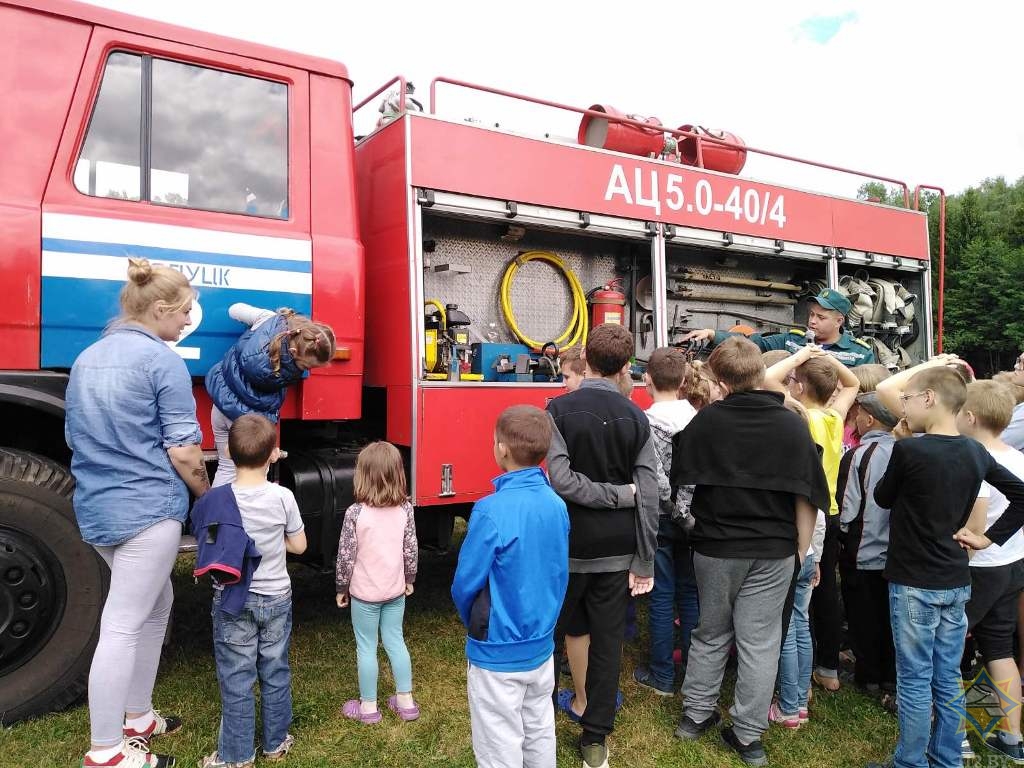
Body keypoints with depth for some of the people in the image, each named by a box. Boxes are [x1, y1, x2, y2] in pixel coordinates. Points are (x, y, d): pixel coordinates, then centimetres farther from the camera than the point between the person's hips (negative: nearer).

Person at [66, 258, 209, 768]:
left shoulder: (86, 358, 12)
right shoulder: (162, 360, -13)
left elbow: (75, 438, 19)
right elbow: (183, 452, -15)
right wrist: (205, 495, 2)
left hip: (96, 509, 9)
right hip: (147, 510, -9)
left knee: (156, 603, 21)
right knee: (122, 626, -1)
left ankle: (137, 717, 31)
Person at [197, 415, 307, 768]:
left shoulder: (214, 499, -15)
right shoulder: (283, 497, -16)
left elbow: (205, 547, -2)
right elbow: (298, 545, -4)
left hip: (232, 602, 0)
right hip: (276, 598, 1)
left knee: (236, 679, 11)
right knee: (275, 673, 16)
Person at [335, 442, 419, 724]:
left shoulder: (356, 513, -19)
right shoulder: (405, 509, -8)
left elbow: (346, 556, -13)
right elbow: (411, 550, 0)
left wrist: (342, 588, 2)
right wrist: (409, 580, 15)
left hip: (365, 592, -4)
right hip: (395, 590, 4)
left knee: (366, 647, 12)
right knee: (395, 641, 18)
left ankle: (368, 706, 25)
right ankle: (405, 701, 27)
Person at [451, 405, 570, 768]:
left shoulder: (491, 511, -26)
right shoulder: (556, 505, -6)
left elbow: (465, 585, -17)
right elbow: (561, 575, 5)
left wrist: (475, 625, 3)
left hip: (498, 654, -6)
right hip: (542, 646, 6)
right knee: (540, 735, 23)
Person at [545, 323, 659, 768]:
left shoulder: (560, 409, -11)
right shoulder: (636, 418, -3)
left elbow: (561, 480, -22)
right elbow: (648, 496, -5)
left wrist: (615, 494, -11)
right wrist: (645, 561, 1)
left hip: (574, 542, -2)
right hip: (618, 546, 2)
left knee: (572, 625, 21)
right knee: (608, 637, 9)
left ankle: (581, 701, 40)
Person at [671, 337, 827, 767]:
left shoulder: (707, 420, -9)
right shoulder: (792, 424, -8)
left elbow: (679, 476, 0)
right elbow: (807, 495, -5)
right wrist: (801, 550, 4)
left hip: (715, 546, 0)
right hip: (774, 551, 0)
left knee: (711, 633, 18)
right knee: (758, 642, 10)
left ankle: (696, 713, 30)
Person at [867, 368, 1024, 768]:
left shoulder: (909, 449, -18)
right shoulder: (976, 453, 2)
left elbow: (883, 498, -3)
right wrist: (990, 538, 11)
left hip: (914, 583, -6)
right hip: (956, 582, 6)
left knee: (915, 680, 4)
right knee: (948, 680, 15)